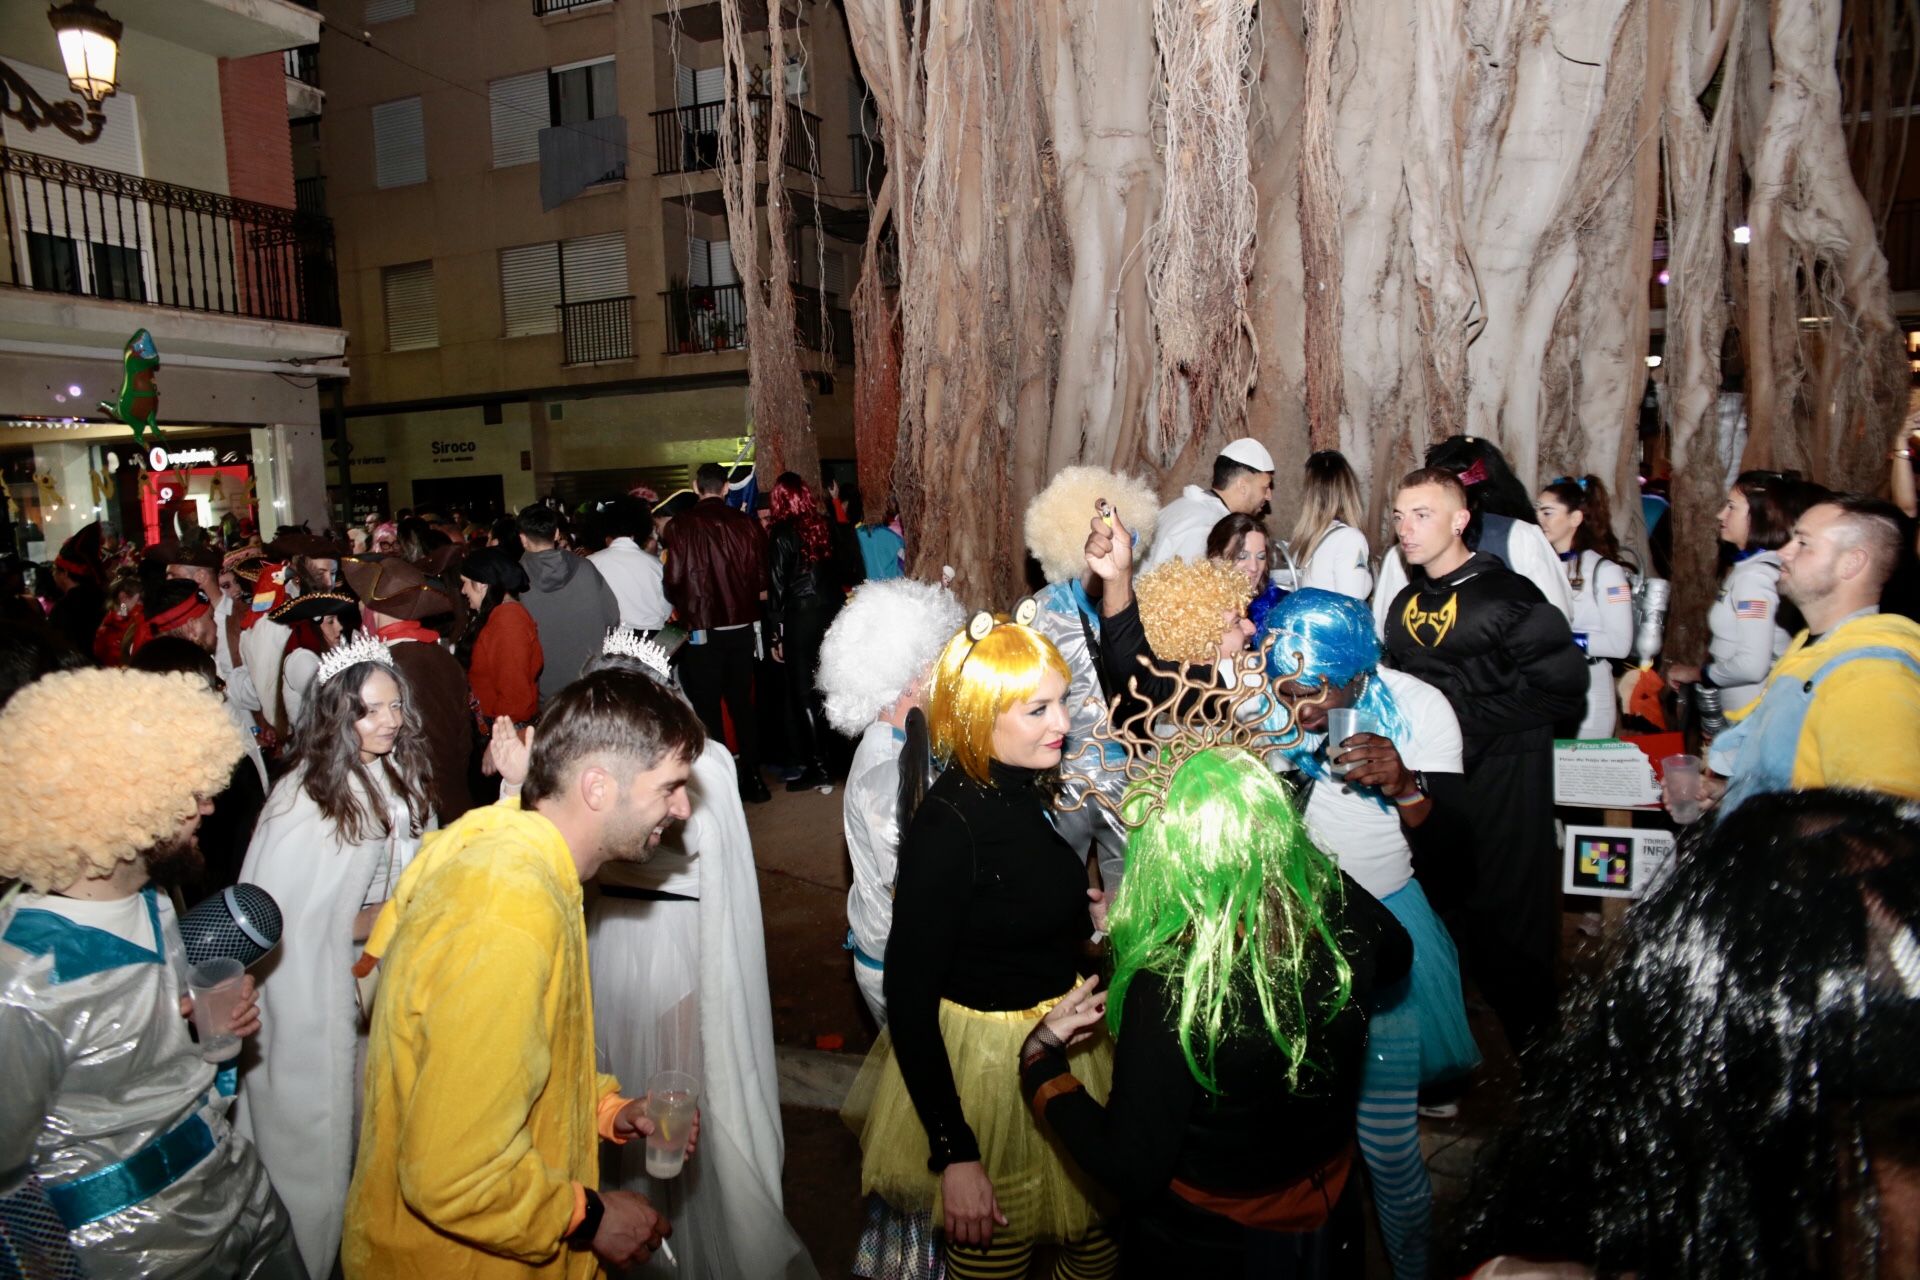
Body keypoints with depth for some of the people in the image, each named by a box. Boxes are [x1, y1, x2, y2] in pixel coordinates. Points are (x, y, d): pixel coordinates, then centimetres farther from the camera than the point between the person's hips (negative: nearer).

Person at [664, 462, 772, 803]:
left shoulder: (685, 524, -13)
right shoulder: (746, 524, -4)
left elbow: (675, 578, -14)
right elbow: (761, 577, 0)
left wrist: (684, 608, 6)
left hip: (703, 631, -3)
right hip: (741, 627, 3)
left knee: (708, 709, 6)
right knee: (742, 703, 15)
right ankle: (752, 778, 20)